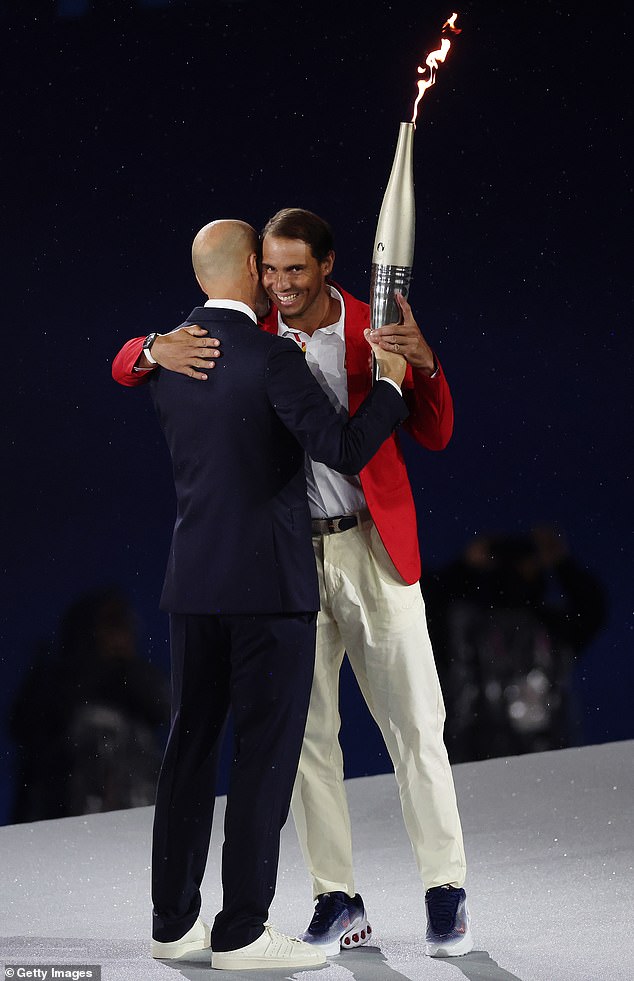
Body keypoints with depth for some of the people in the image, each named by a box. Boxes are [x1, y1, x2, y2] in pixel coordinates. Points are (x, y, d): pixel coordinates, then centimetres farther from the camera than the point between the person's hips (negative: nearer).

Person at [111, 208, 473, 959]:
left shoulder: (375, 332, -1)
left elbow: (434, 436, 0)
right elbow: (124, 367, 4)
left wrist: (424, 365, -20)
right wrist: (159, 349, -20)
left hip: (371, 547, -2)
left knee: (414, 724, -2)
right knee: (305, 731, 4)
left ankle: (446, 895, 6)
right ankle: (337, 904, 11)